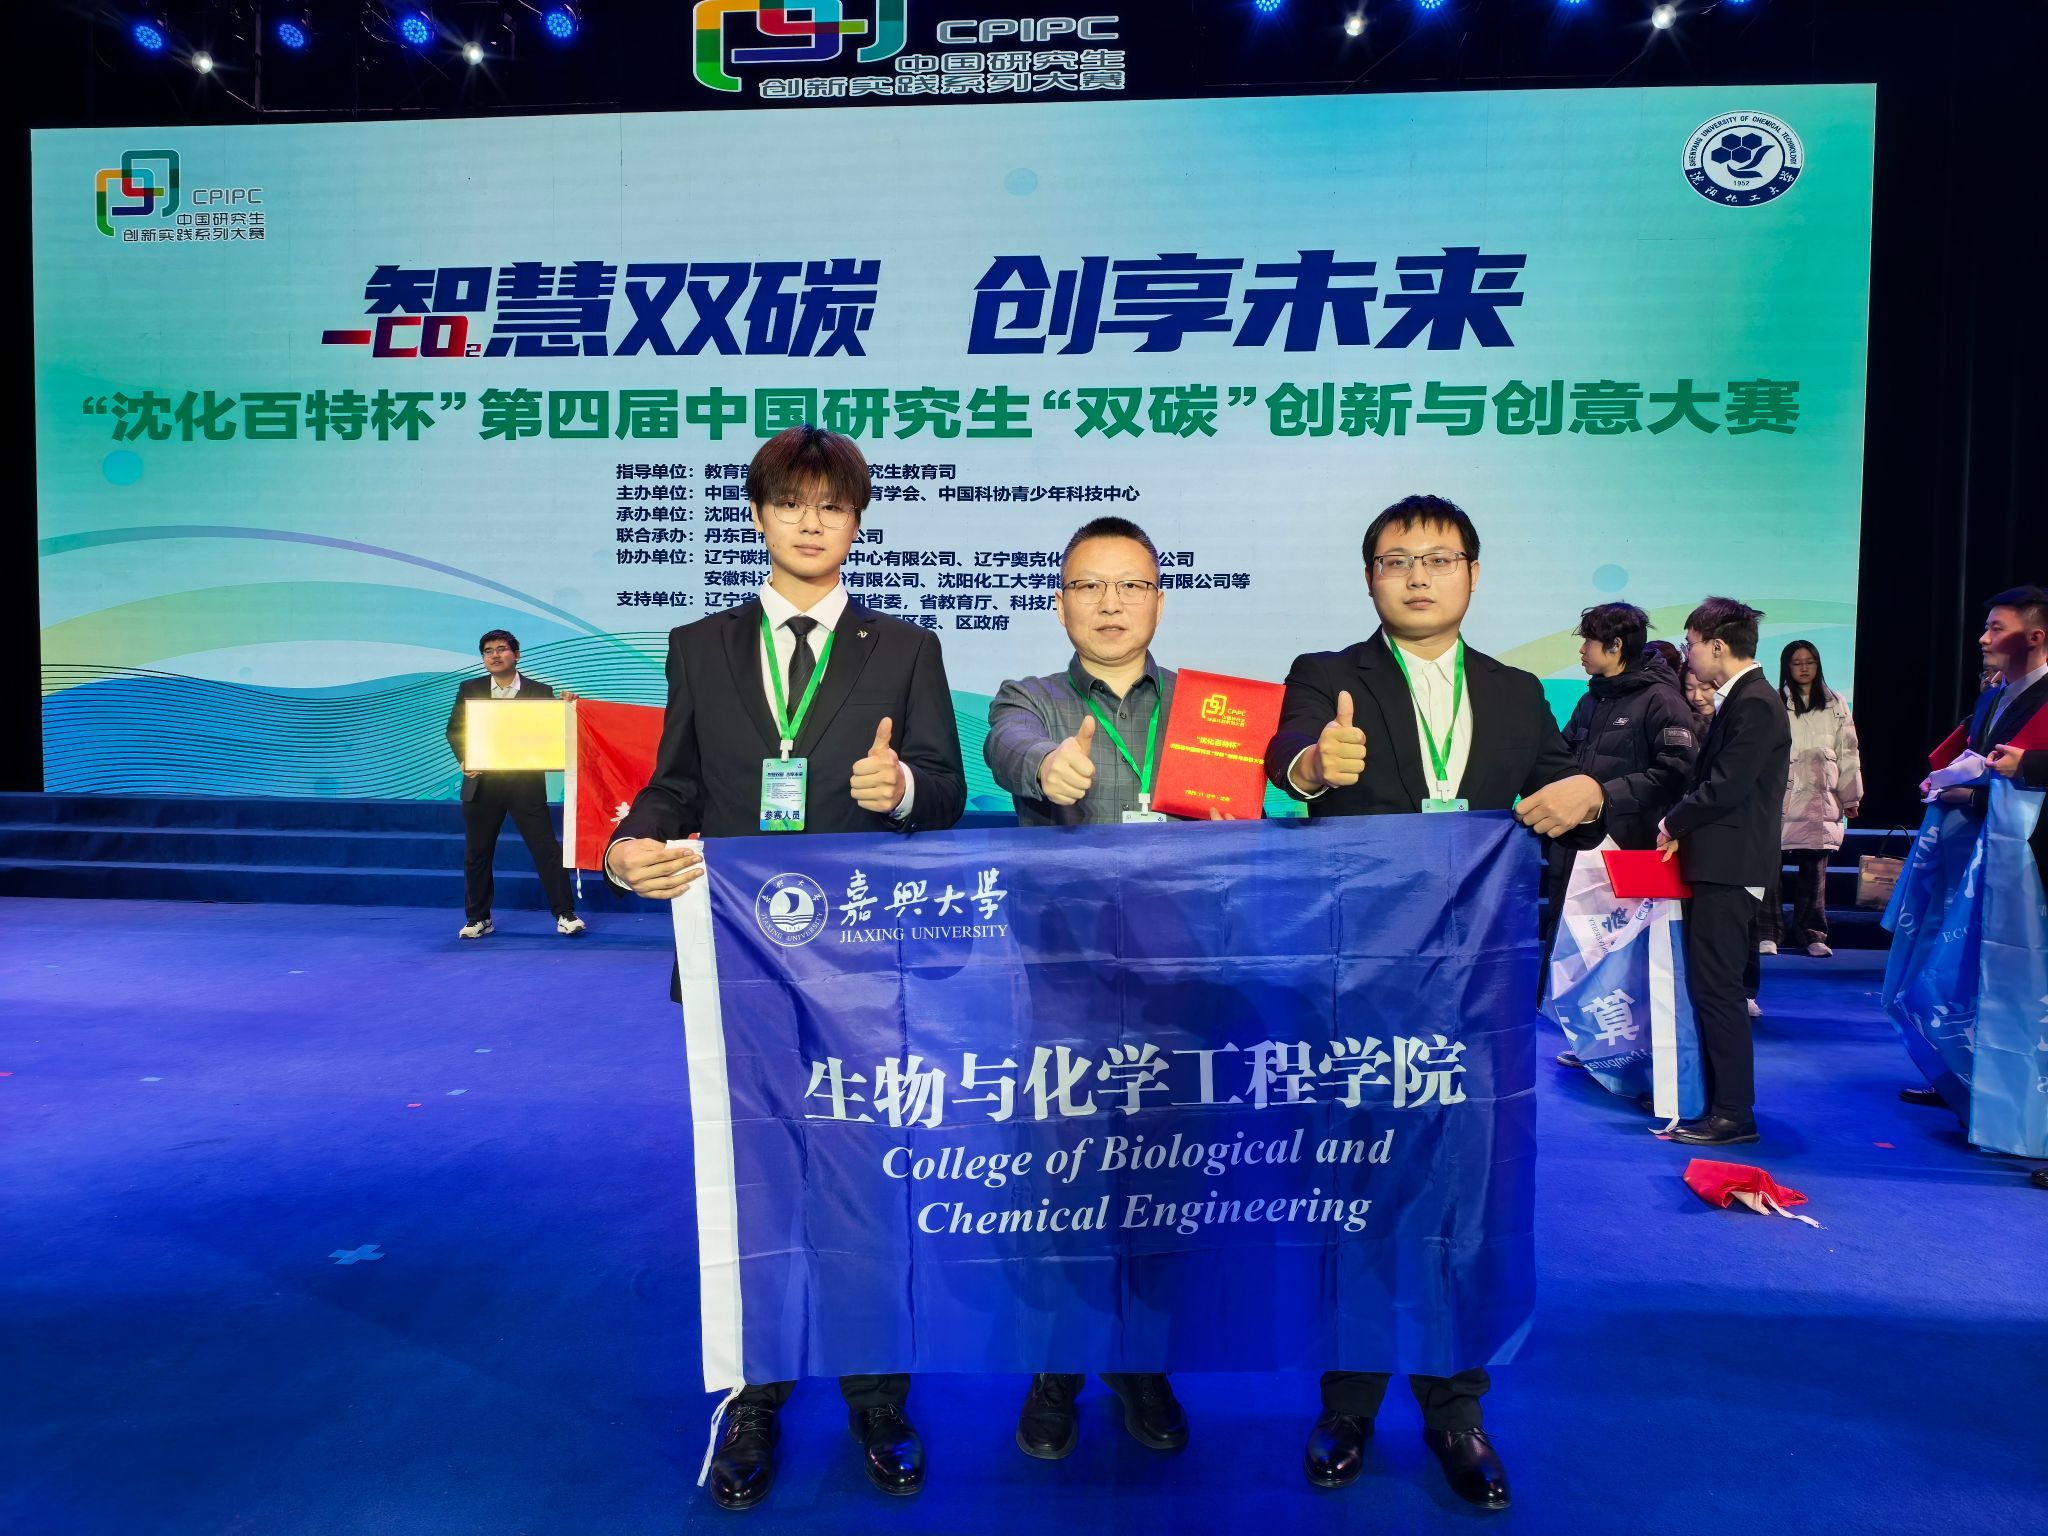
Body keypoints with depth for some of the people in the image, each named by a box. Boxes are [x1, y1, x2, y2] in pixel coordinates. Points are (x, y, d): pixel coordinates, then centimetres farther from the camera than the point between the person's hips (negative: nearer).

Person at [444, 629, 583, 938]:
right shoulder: (469, 689, 8)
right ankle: (478, 919, 21)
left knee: (546, 848, -4)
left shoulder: (540, 691, 4)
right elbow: (454, 728, 6)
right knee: (477, 853, 9)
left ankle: (565, 914, 2)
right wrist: (465, 759, -11)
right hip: (482, 783, 2)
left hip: (526, 782, -2)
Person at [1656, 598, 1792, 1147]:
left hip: (1729, 869, -10)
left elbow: (1725, 786, -20)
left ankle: (1732, 1114, 0)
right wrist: (1683, 829, 6)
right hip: (1720, 865, 10)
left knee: (1716, 988, -6)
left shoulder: (1755, 703, -15)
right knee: (1715, 987, 14)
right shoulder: (1739, 699, 17)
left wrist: (1674, 822, -6)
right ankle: (1725, 1103, 22)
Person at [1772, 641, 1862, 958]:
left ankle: (1810, 933, 13)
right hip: (1781, 797, -3)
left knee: (1814, 868, 5)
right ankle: (1768, 932, -1)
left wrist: (1851, 797, 13)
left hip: (1820, 799, 3)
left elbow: (1848, 752, 15)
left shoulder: (1834, 705, 14)